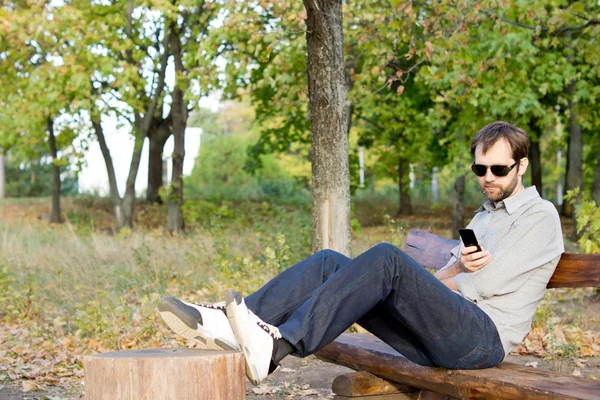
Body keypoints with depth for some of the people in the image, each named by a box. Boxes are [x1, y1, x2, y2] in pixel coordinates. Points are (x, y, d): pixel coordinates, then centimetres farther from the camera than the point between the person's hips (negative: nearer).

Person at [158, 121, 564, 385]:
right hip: (439, 338, 7)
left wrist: (446, 278, 10)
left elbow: (482, 285, -7)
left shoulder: (540, 216, 5)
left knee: (387, 258, -31)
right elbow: (436, 285, 17)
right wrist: (457, 266, -4)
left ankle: (277, 346, -45)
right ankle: (227, 322, -28)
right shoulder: (482, 218, 29)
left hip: (483, 337, -7)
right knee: (330, 263, -10)